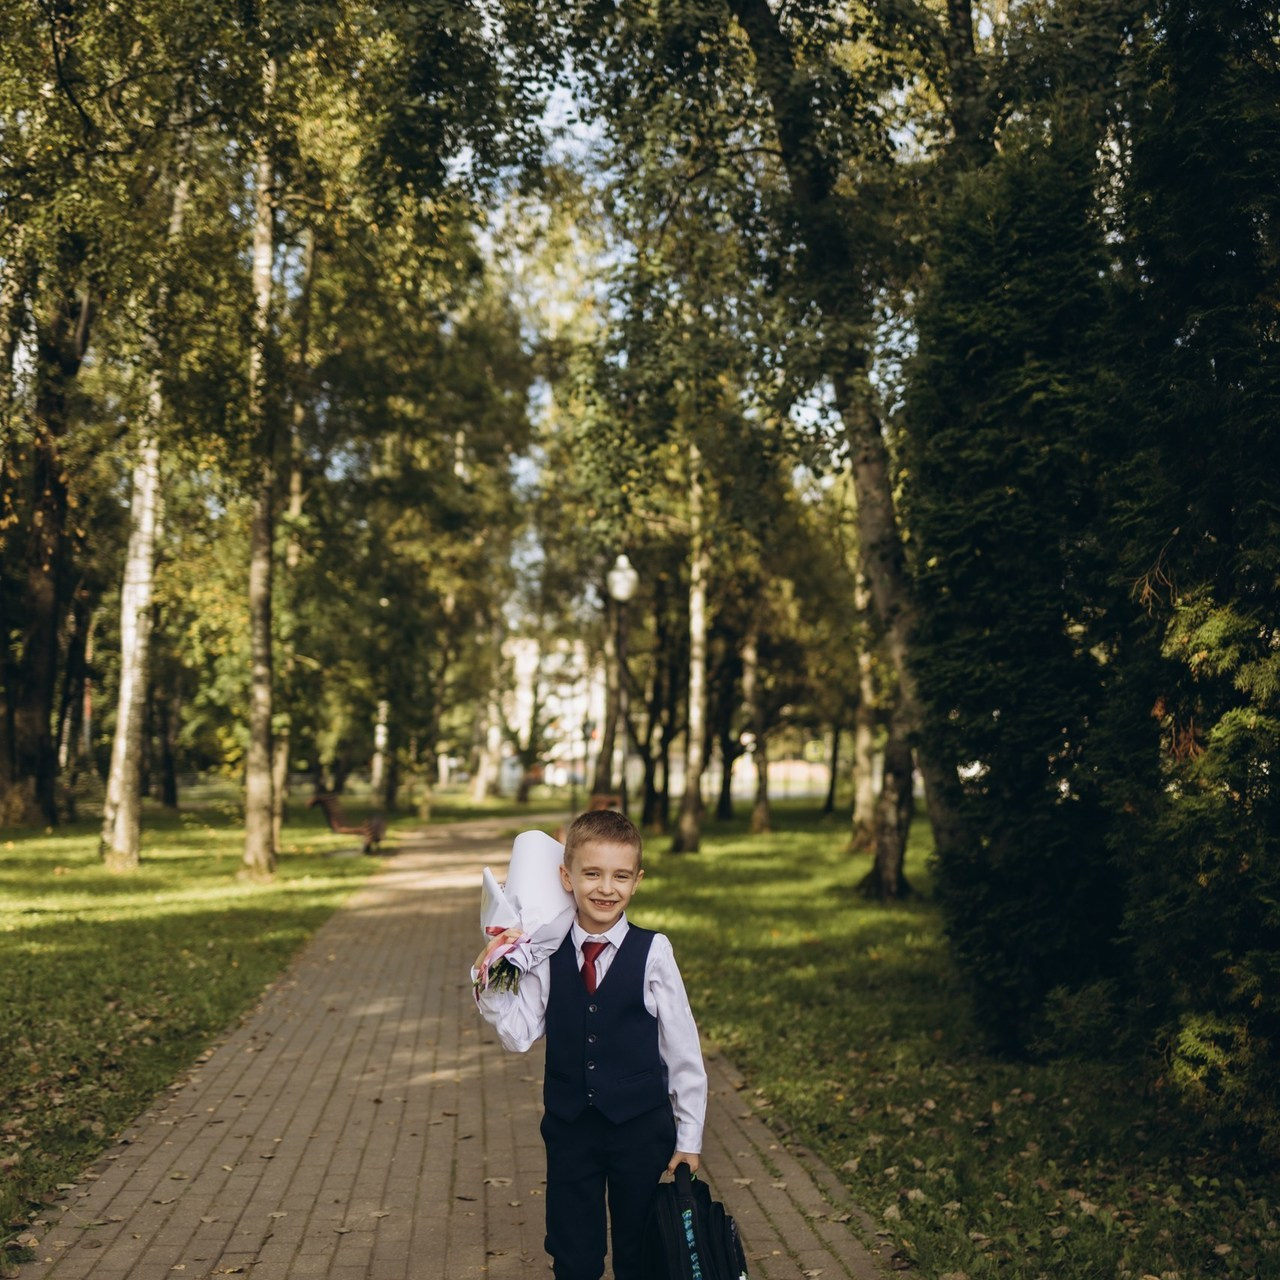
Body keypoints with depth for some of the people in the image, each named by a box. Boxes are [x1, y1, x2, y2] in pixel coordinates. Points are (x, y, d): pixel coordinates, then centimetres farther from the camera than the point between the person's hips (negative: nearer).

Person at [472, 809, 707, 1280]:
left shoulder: (652, 952, -13)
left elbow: (683, 1049, -6)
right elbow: (519, 1037, -5)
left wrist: (689, 1138, -2)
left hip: (642, 1129, -2)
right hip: (569, 1129, 2)